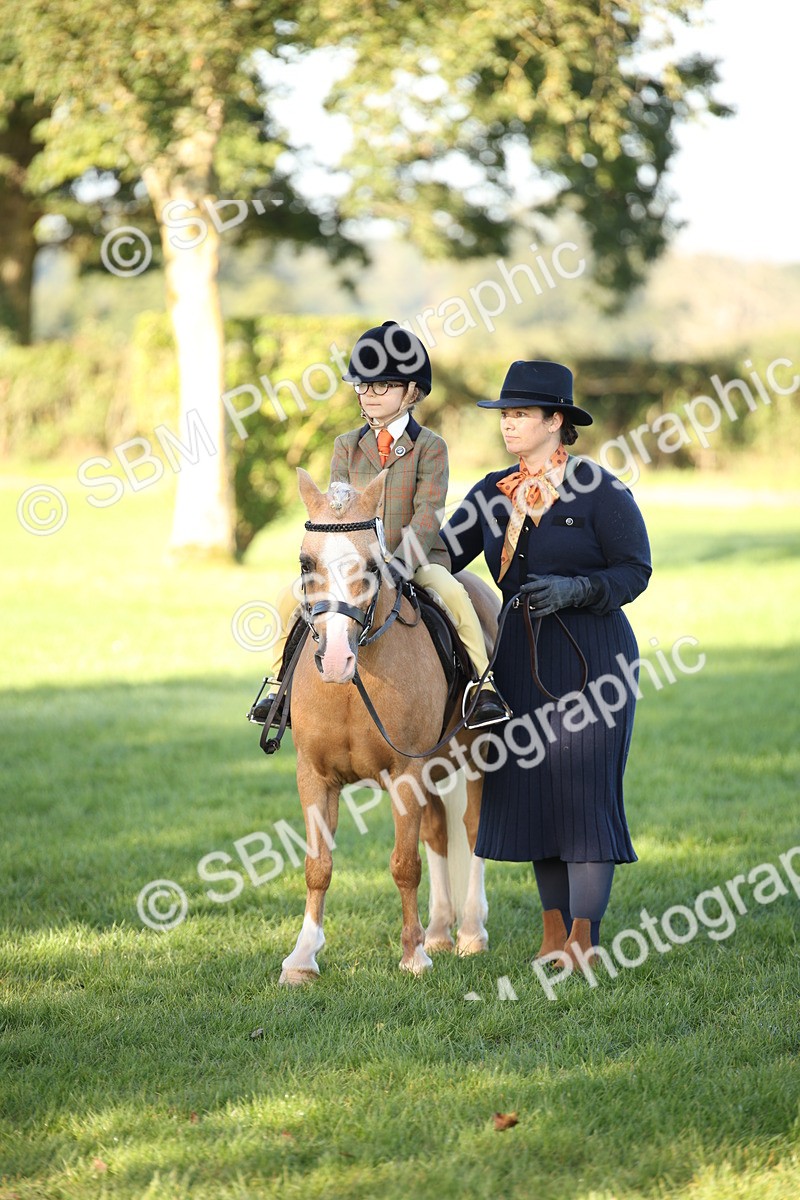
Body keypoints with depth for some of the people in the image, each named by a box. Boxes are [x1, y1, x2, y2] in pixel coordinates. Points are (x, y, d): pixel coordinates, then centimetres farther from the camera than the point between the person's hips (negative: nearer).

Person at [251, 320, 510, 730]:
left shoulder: (429, 446, -3)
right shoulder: (347, 446, 9)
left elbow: (428, 515, -12)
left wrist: (400, 565, -25)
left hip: (417, 560, -4)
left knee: (453, 594, -33)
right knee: (290, 597, -13)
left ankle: (483, 687, -25)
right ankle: (282, 685, 4)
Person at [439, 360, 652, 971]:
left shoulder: (600, 490, -8)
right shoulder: (494, 494, 9)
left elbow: (636, 570, -8)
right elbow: (441, 554, 10)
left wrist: (573, 589, -23)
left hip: (591, 653, -6)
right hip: (521, 659, 6)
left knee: (583, 789, -5)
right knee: (530, 790, 9)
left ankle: (585, 942, 0)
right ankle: (554, 932, 20)